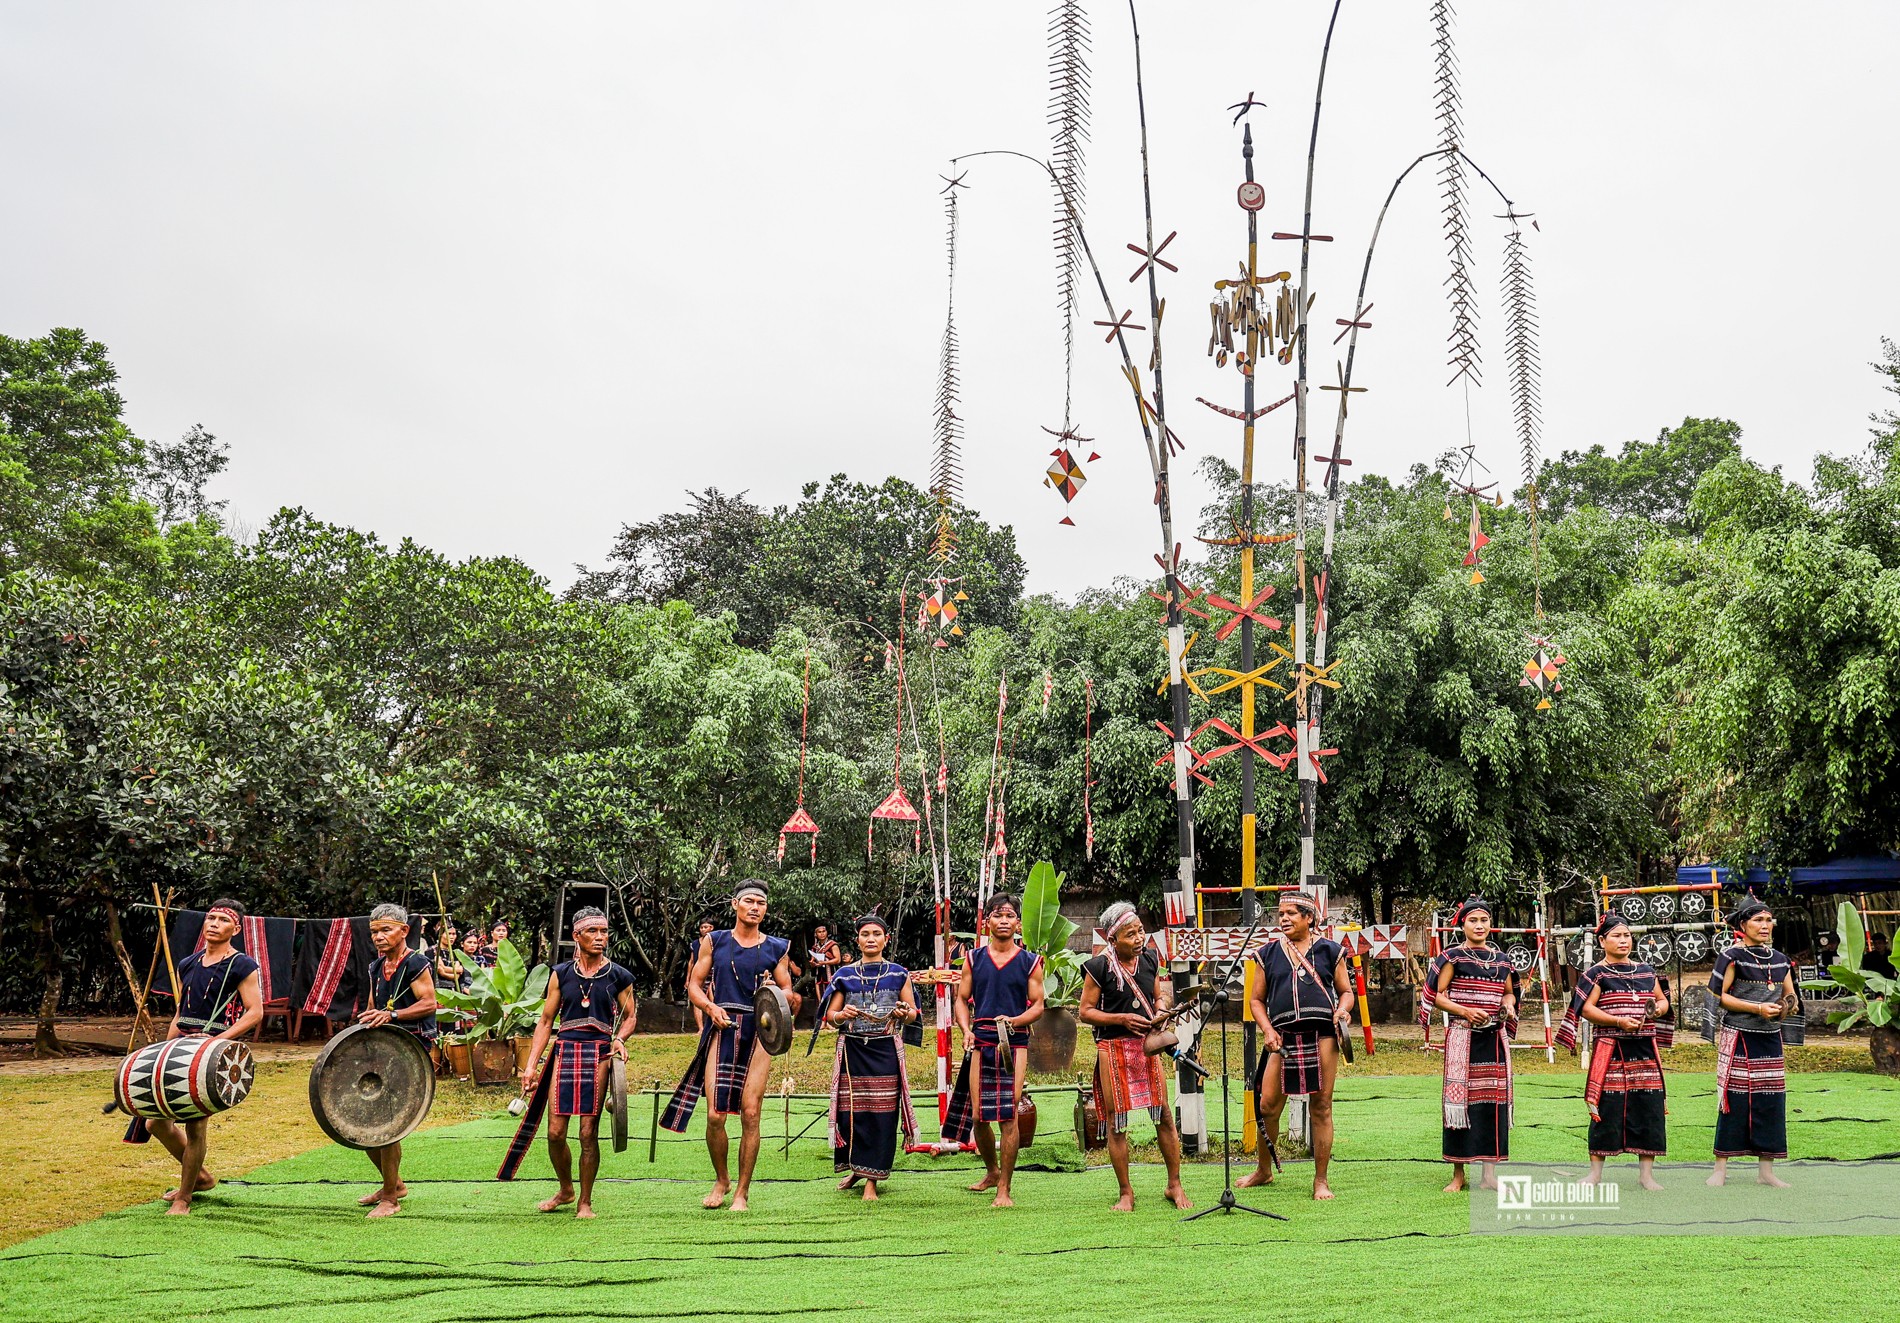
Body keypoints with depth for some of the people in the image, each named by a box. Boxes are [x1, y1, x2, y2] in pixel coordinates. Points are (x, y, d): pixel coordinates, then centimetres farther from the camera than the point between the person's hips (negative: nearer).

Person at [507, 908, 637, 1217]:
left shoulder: (618, 976, 5)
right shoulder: (561, 974, 8)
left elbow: (629, 1017, 14)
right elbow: (545, 1021, 11)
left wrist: (619, 1038, -8)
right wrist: (531, 1065, 5)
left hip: (599, 1054, -2)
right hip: (565, 1051, 2)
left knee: (588, 1133, -3)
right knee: (555, 1132, -2)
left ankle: (585, 1201, 13)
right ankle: (565, 1190, 24)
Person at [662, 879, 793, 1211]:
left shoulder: (776, 948, 11)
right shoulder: (714, 941, 10)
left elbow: (787, 991, 12)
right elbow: (694, 985, 10)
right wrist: (711, 1007, -8)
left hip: (759, 1032, 0)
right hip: (722, 1029, 0)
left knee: (750, 1113, -4)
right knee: (715, 1115, -6)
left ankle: (742, 1192, 9)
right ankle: (722, 1180, 19)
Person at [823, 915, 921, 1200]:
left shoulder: (898, 973, 8)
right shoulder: (845, 975, 9)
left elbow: (913, 1013, 11)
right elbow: (829, 1017, 9)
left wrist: (904, 1013, -12)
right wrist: (842, 1015, -13)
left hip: (886, 1051, -1)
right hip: (852, 1051, 1)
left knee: (882, 1113, -4)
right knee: (851, 1111, -2)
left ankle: (872, 1179, 5)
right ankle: (854, 1167, 22)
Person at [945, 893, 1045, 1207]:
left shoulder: (1030, 962, 7)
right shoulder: (974, 960, 11)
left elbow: (1038, 1005, 5)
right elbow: (962, 999, 12)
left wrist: (1014, 1021, -13)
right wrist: (966, 1031, -5)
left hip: (1015, 1042, -2)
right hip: (981, 1042, 2)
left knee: (1009, 1116, -8)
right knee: (978, 1116, 4)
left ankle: (1003, 1190, 0)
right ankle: (992, 1171, 30)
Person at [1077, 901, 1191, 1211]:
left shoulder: (1150, 959, 5)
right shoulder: (1099, 967, -9)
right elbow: (1085, 1011, -6)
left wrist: (1161, 1010, -4)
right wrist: (1122, 1019, -15)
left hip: (1146, 1046, 4)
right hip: (1112, 1048, -4)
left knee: (1165, 1115, 3)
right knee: (1115, 1122, 1)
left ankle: (1174, 1186, 17)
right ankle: (1126, 1192, 14)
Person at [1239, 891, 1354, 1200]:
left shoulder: (1329, 951, 10)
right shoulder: (1268, 954, 12)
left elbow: (1346, 991, 16)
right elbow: (1256, 1000, 14)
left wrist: (1342, 1010, -6)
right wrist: (1267, 1030, -2)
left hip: (1322, 1035, -1)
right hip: (1283, 1038, 1)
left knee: (1321, 1107, 1)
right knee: (1268, 1105, 0)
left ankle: (1321, 1181, 10)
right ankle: (1263, 1170, 20)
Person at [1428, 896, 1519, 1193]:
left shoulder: (1502, 959, 12)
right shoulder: (1453, 957, -1)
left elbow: (1508, 993, 22)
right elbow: (1438, 996, -4)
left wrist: (1508, 1007, 0)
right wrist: (1466, 1012, -16)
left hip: (1495, 1037, 4)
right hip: (1462, 1036, -4)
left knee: (1493, 1099, 4)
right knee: (1460, 1098, -5)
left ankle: (1489, 1173, 11)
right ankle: (1458, 1174, 3)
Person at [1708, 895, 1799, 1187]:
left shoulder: (1780, 960, 12)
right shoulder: (1732, 956, -6)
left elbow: (1791, 996, 15)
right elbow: (1721, 996, -9)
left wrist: (1789, 1006, -8)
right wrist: (1758, 1008, -17)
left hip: (1770, 1038, 5)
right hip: (1738, 1037, -5)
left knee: (1771, 1100, 4)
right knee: (1733, 1099, -4)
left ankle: (1765, 1169, 13)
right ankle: (1721, 1168, 3)